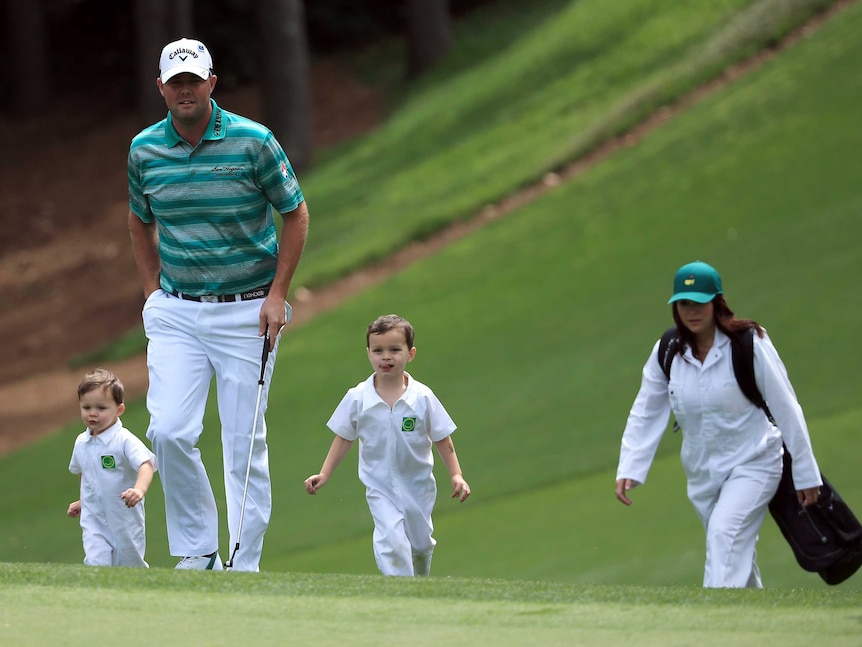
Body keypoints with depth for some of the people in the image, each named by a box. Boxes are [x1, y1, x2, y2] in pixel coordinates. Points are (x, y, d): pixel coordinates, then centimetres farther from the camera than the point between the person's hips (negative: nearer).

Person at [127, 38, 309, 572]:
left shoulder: (253, 141, -9)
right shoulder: (144, 150, 1)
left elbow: (296, 214, 1)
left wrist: (278, 293, -6)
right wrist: (154, 289, 10)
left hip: (247, 311, -2)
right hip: (176, 312, 2)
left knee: (245, 442, -1)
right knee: (170, 431, -12)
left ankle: (245, 565, 5)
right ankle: (198, 550, 2)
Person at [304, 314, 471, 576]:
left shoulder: (423, 397, -11)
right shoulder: (357, 398, -10)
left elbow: (442, 438, -2)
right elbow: (344, 438, 2)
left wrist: (456, 475, -5)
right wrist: (324, 474, -1)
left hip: (418, 485, 1)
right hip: (380, 487, -1)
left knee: (421, 544, 17)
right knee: (391, 541, -22)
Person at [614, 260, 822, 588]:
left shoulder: (749, 345, -16)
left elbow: (786, 409, -12)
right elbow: (645, 414, -1)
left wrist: (806, 474, -10)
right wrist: (628, 470, -12)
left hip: (752, 465, -5)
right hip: (701, 472, 5)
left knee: (723, 534, -25)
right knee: (735, 552, 14)